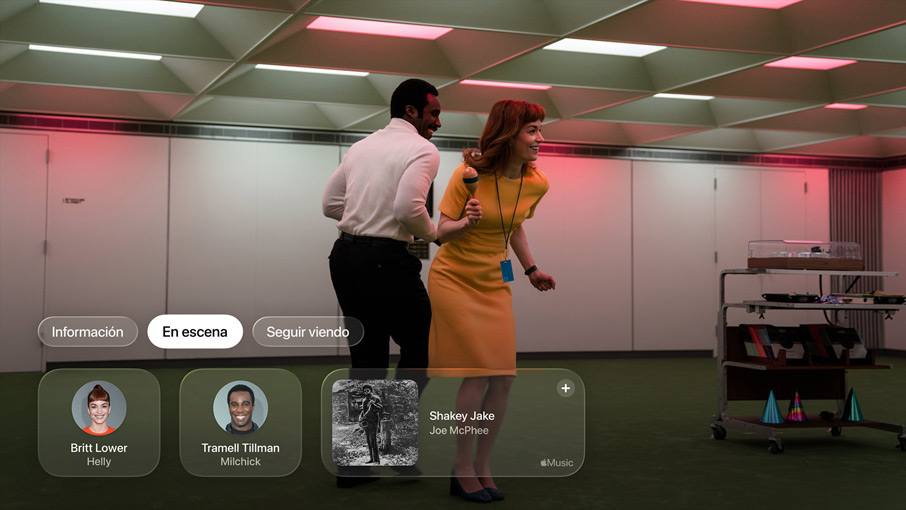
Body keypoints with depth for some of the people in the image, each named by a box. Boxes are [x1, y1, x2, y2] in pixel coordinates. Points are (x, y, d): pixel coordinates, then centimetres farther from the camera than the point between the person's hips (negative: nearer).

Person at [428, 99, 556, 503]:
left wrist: (531, 270, 12)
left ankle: (481, 467, 13)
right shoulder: (469, 174, -17)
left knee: (504, 377, -2)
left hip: (494, 285, 5)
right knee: (479, 373, -12)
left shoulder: (536, 184, -3)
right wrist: (466, 222, -32)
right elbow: (442, 232, -12)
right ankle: (462, 469, 3)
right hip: (453, 279, -5)